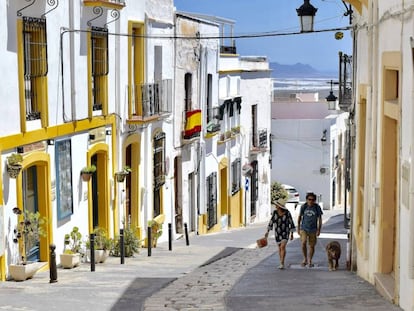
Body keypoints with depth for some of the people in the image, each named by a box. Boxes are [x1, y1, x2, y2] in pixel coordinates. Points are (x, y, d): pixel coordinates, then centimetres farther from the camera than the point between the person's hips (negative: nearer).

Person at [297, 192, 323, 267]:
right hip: (304, 229, 0)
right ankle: (305, 258, 3)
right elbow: (300, 217, 8)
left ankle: (309, 261, 25)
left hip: (313, 230, 0)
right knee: (303, 243, -17)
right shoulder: (303, 207, -5)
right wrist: (298, 228, 8)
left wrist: (319, 230, -6)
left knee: (312, 246, 6)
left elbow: (319, 219, -1)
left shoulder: (317, 207, -8)